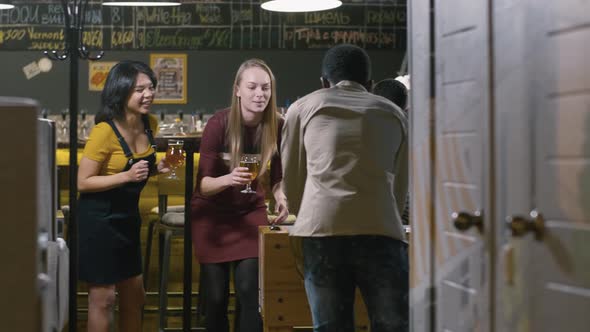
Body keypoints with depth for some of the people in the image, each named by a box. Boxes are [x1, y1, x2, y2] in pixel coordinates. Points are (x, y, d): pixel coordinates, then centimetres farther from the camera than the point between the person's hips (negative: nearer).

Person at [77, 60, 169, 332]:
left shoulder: (149, 124, 1)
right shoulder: (105, 130, -21)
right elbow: (83, 182, -19)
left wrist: (158, 168, -2)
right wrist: (127, 176, -29)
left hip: (127, 216, 8)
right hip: (99, 219, -7)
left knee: (135, 296, 16)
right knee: (103, 298, 0)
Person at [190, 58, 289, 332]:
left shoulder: (277, 127, -14)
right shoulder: (219, 123, -22)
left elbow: (277, 177, 0)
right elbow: (203, 183, -22)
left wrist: (281, 199, -21)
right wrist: (228, 178, -42)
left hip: (250, 211, 2)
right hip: (212, 213, -2)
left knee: (249, 291, -8)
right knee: (216, 295, 2)